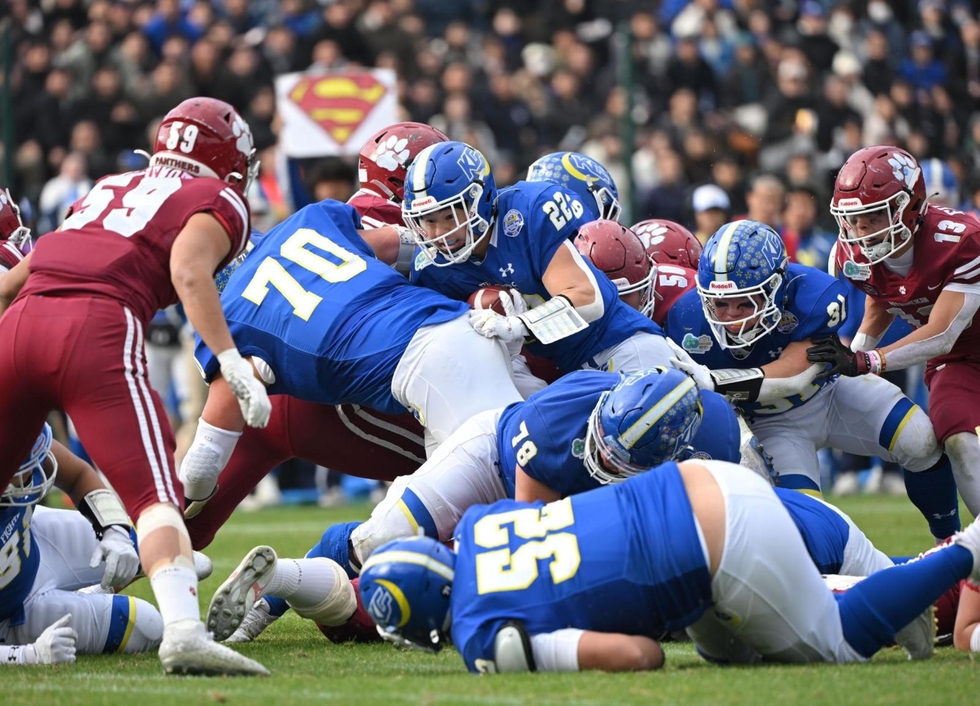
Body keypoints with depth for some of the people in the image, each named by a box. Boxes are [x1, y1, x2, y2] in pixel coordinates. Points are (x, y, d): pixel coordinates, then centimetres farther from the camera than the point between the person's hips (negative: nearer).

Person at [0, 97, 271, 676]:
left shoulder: (107, 190, 34)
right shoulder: (218, 202, 17)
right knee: (154, 493, -11)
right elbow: (188, 271, -5)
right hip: (98, 329, -5)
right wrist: (232, 361, -11)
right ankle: (184, 629, -31)